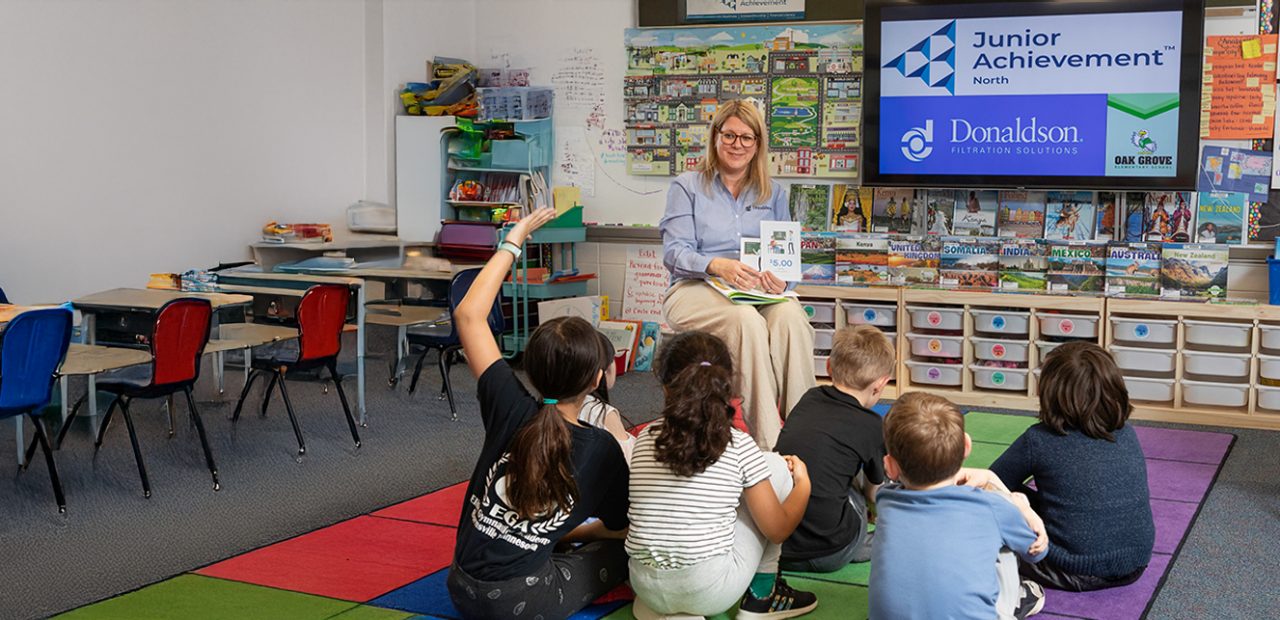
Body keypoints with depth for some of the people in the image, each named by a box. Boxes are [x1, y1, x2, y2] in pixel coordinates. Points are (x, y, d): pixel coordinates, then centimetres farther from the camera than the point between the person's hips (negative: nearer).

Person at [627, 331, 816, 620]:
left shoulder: (645, 439, 3)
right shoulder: (740, 446, -6)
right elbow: (777, 530, 0)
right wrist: (803, 484, 18)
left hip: (645, 586, 4)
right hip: (709, 592, -4)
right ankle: (762, 596, 19)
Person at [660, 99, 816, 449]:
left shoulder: (772, 194, 19)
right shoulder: (687, 187, 8)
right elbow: (674, 252, -4)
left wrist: (780, 278, -14)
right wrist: (718, 266, -25)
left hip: (759, 290, 3)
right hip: (696, 289, -3)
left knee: (791, 316, -33)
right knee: (748, 320, -36)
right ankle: (768, 444, -37)